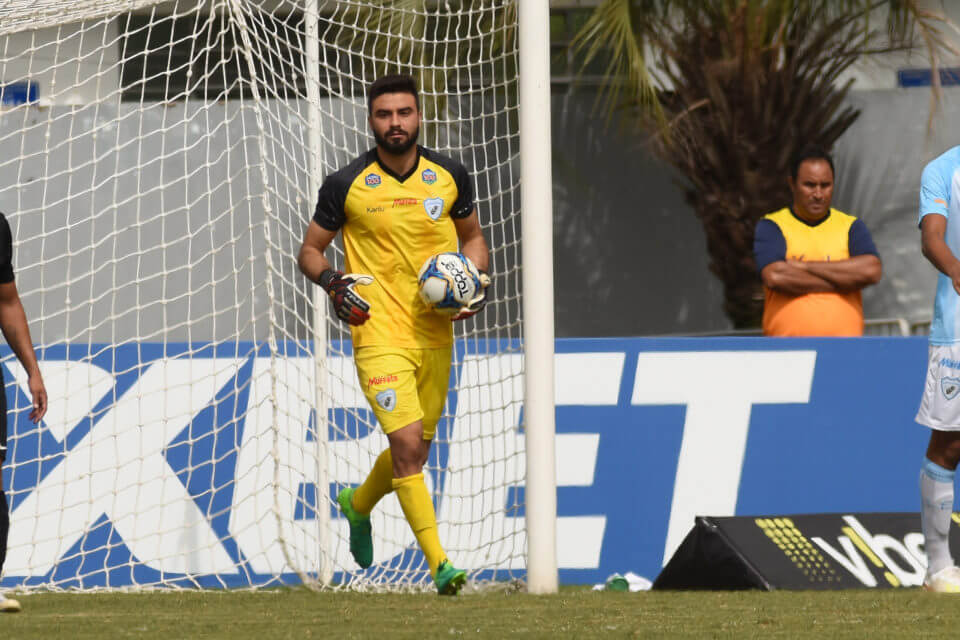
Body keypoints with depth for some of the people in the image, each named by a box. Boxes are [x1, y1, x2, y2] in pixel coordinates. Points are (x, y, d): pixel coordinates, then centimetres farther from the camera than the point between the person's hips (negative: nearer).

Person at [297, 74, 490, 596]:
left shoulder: (449, 177, 3)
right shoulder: (346, 186, -5)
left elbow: (472, 237, 18)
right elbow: (310, 250, 6)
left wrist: (475, 279, -1)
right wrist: (333, 281, -14)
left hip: (435, 335, 4)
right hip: (379, 335, -4)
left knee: (416, 449, 14)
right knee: (407, 444, -17)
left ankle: (358, 504, 46)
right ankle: (439, 564, -14)